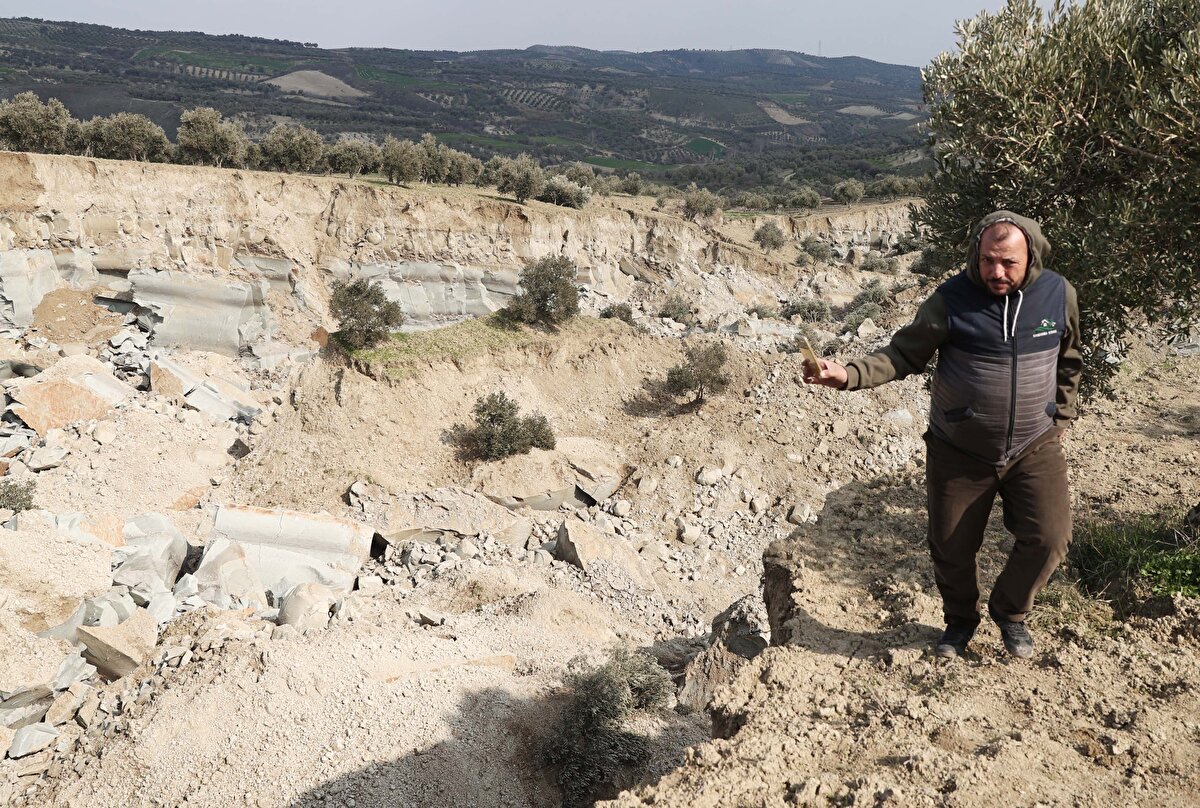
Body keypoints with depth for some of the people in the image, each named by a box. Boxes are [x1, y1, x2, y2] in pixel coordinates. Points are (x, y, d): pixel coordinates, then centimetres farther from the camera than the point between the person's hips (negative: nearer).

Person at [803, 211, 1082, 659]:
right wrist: (848, 374, -30)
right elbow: (903, 354, -13)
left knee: (1048, 539, -7)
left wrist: (1059, 419, 10)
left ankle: (1009, 611, 24)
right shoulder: (951, 300, -15)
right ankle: (960, 620, 39)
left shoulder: (1059, 294, -6)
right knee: (951, 548, 9)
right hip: (959, 451, -1)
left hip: (1035, 447, 2)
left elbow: (1068, 362, 11)